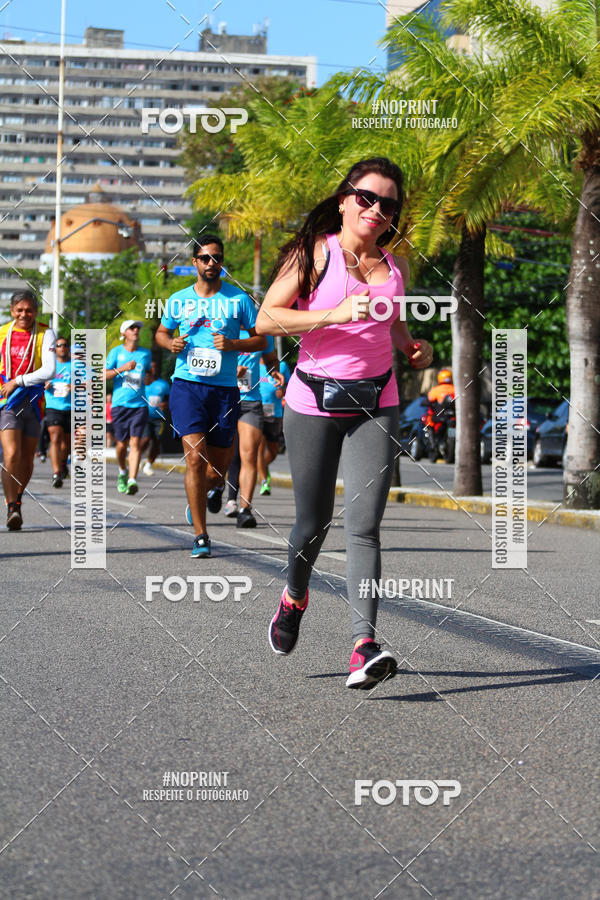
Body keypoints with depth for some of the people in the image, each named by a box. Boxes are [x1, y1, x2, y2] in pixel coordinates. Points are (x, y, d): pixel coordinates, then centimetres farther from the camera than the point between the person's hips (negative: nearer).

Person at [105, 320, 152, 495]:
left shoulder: (146, 353, 12)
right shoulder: (116, 352, 4)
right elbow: (103, 376, -2)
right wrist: (122, 368, -15)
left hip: (139, 404, 1)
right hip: (119, 403, -1)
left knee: (135, 442, -13)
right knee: (122, 443, 4)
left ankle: (132, 480, -21)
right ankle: (122, 471, 32)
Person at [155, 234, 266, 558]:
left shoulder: (238, 299, 4)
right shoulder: (178, 300, 8)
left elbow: (261, 339, 7)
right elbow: (161, 331, 23)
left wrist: (233, 345, -11)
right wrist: (170, 343, 0)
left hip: (224, 388, 1)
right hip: (187, 385, -1)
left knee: (219, 465, 7)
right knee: (195, 456, -16)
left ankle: (212, 488, 48)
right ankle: (200, 536, -11)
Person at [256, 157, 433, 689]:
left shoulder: (395, 267, 10)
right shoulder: (316, 252, -4)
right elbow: (266, 319, -12)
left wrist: (413, 347, 6)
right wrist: (334, 314, -22)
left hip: (376, 405, 2)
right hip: (314, 403, -2)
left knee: (363, 524, -12)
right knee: (314, 520, 9)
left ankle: (364, 646, -20)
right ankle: (295, 597, 41)